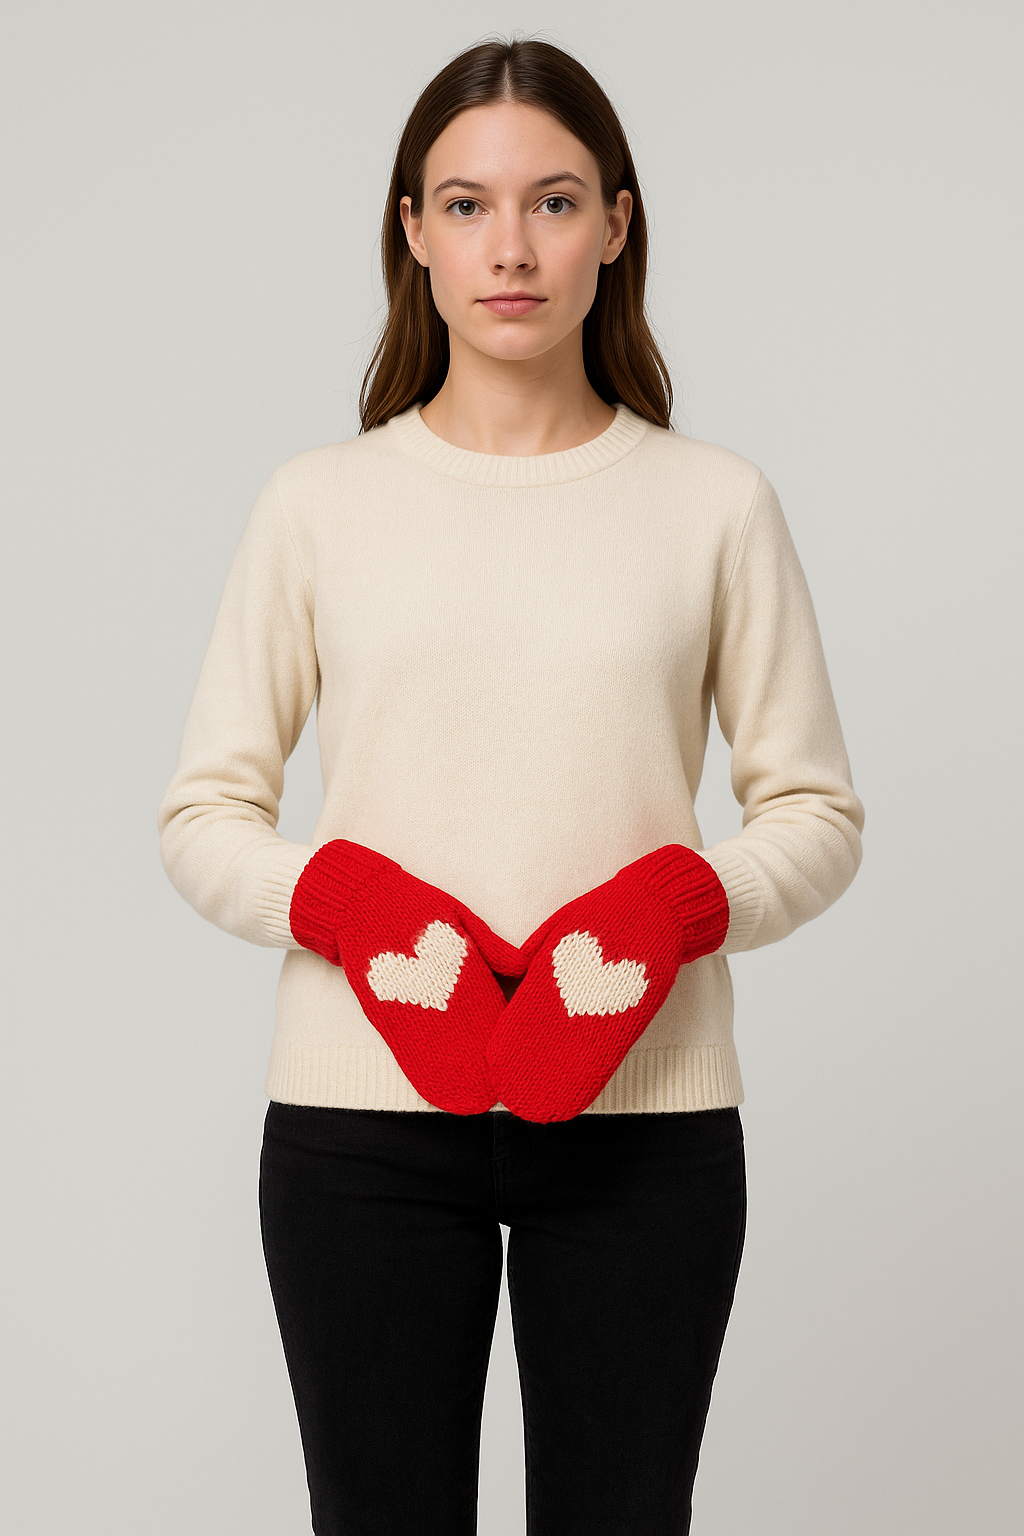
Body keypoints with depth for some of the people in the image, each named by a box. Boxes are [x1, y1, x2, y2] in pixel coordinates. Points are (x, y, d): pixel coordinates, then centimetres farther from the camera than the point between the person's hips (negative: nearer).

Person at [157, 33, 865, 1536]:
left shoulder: (714, 502, 5)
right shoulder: (321, 502, 6)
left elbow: (815, 810, 6)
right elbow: (204, 813, 5)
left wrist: (671, 907, -13)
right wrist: (351, 909, -13)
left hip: (642, 1116, 0)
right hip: (362, 1118, 0)